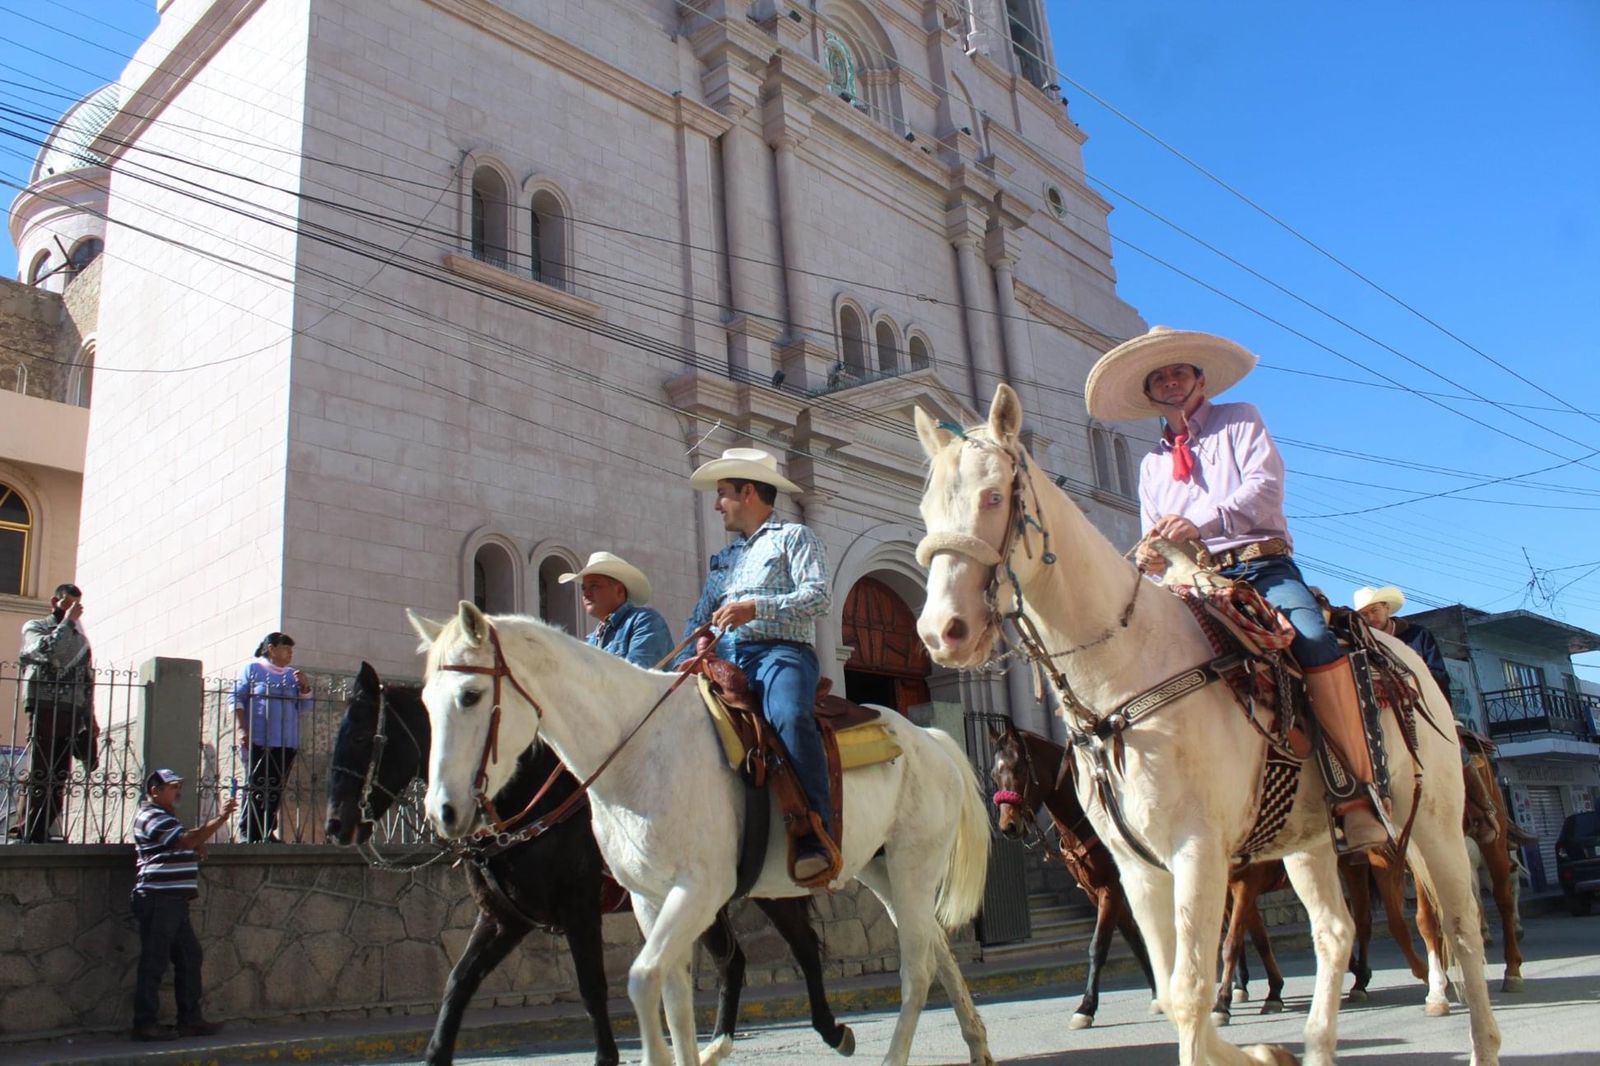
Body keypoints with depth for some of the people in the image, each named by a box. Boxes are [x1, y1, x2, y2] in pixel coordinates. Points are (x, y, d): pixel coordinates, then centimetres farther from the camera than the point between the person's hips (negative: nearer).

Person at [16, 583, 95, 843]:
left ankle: (40, 835, 2)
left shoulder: (80, 637, 21)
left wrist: (90, 719, 13)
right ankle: (26, 834, -6)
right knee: (38, 774, -9)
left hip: (72, 714, 4)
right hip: (44, 710, -4)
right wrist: (67, 621, -8)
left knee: (59, 778, 0)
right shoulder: (34, 627, 9)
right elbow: (47, 649, -15)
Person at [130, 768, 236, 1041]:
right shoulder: (151, 817, -10)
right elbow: (188, 840, -24)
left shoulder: (165, 817, 23)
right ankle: (144, 1024, 1)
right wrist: (220, 819, -25)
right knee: (154, 962, -5)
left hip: (174, 901, 10)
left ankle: (190, 1018, 15)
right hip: (158, 899, -10)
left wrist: (196, 849, 11)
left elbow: (189, 848, 33)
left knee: (189, 957, 10)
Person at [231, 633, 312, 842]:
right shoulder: (253, 668, 5)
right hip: (259, 741, -5)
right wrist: (242, 729, -12)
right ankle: (248, 832, -1)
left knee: (276, 789, 3)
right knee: (257, 786, -7)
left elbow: (304, 706, 17)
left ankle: (267, 832, 8)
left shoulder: (292, 675, 18)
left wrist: (305, 687, -3)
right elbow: (237, 699, -1)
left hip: (286, 743, 5)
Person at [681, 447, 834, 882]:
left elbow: (820, 597, -6)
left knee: (791, 718, -36)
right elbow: (700, 617, 23)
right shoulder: (726, 557, 29)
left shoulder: (794, 537, 10)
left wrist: (756, 607, -18)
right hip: (730, 659, 7)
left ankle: (814, 837, -37)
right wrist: (690, 655, 3)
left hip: (781, 651, -7)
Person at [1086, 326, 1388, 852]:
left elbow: (1265, 487, -3)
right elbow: (1155, 543, 24)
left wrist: (1199, 521, -18)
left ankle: (1358, 795, -29)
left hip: (1263, 567, -3)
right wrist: (1152, 559, -3)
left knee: (1314, 639, -32)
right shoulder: (1152, 465, 26)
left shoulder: (1239, 421, 15)